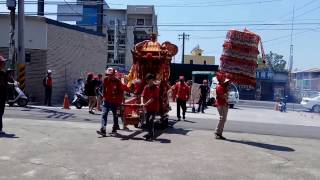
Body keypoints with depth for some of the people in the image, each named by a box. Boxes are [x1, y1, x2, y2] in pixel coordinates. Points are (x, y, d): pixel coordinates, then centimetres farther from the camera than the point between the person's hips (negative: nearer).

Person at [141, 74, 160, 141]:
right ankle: (150, 133, 24)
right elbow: (142, 95, -3)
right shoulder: (146, 87, 5)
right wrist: (142, 103, -21)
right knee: (147, 120, 8)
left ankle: (151, 135, -9)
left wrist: (146, 104, -26)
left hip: (154, 107, -6)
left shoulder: (156, 88, -13)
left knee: (151, 120, -17)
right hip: (147, 107, 6)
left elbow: (153, 98, -21)